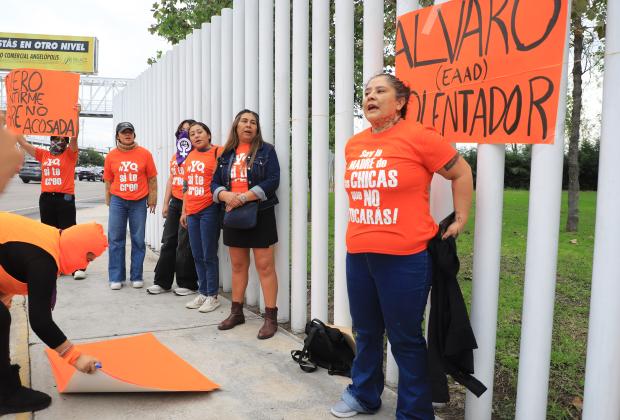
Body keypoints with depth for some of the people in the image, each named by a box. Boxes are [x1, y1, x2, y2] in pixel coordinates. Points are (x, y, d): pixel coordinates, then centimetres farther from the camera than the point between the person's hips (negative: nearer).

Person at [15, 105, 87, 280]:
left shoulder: (70, 154, 2)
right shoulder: (43, 155, 14)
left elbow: (74, 136, -12)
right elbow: (23, 142, 15)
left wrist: (76, 115, -22)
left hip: (65, 199, -5)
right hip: (46, 199, 5)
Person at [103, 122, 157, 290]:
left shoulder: (145, 154, 0)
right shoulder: (111, 156, 4)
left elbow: (152, 178, 3)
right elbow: (108, 180, 10)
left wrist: (152, 199, 0)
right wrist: (108, 201, 10)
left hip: (139, 202, -1)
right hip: (118, 201, 1)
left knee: (138, 240, 4)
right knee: (116, 239, 2)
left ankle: (136, 276, 14)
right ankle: (116, 277, 11)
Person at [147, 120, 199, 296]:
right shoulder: (175, 156, 16)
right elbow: (171, 180, 19)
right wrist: (166, 204, 15)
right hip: (175, 203, 7)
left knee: (185, 245, -2)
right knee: (168, 241, 9)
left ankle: (187, 284, 11)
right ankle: (162, 282, 18)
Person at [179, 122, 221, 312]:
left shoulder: (217, 153, -7)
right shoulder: (190, 156, 14)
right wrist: (184, 211, 18)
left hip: (209, 210, -7)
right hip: (192, 211, 7)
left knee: (209, 255, 0)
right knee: (197, 256, 13)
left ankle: (212, 296, 12)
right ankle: (202, 293, 25)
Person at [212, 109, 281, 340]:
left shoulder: (266, 150, 0)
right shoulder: (227, 154, 13)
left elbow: (272, 181, -11)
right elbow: (215, 183, 10)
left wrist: (244, 198, -19)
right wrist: (226, 195, -14)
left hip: (260, 213, -4)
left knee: (264, 265, -4)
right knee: (238, 265, 12)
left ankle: (271, 317, 1)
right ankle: (236, 312, 24)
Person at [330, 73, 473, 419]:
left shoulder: (418, 136, -9)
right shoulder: (354, 144, 8)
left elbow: (461, 173, 0)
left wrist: (460, 219, 2)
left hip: (404, 258, -6)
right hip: (358, 255, 6)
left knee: (406, 339, 6)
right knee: (366, 332, 20)